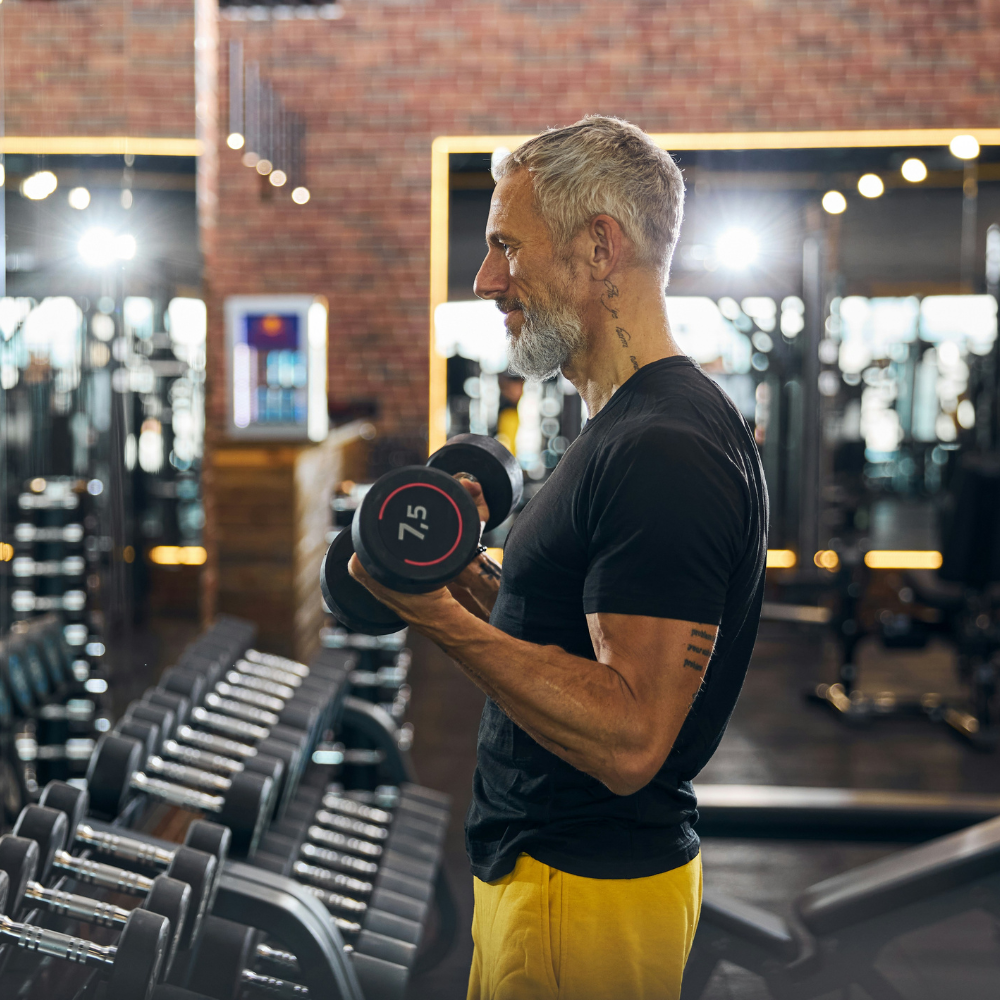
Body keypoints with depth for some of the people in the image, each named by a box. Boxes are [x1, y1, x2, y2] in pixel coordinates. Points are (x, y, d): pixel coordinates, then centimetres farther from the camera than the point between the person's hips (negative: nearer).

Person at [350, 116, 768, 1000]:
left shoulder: (664, 450, -23)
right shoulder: (635, 430, 11)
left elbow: (628, 737, -29)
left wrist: (443, 620, -31)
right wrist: (468, 573, 13)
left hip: (586, 896, -10)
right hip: (544, 859, 10)